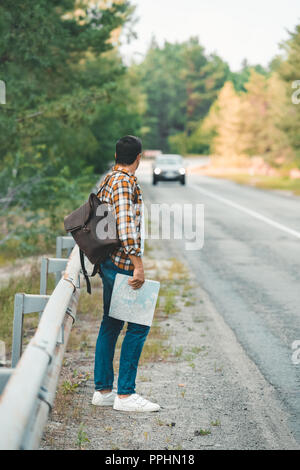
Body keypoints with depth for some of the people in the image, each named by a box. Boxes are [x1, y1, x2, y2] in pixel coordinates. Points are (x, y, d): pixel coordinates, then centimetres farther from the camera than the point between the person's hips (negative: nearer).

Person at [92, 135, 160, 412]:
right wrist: (138, 265, -26)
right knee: (139, 326, -5)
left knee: (111, 324, 12)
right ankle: (125, 394, -3)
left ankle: (103, 390, 17)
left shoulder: (110, 179, 16)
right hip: (122, 264, -10)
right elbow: (126, 225, -24)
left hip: (110, 263, 10)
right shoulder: (124, 182, -15)